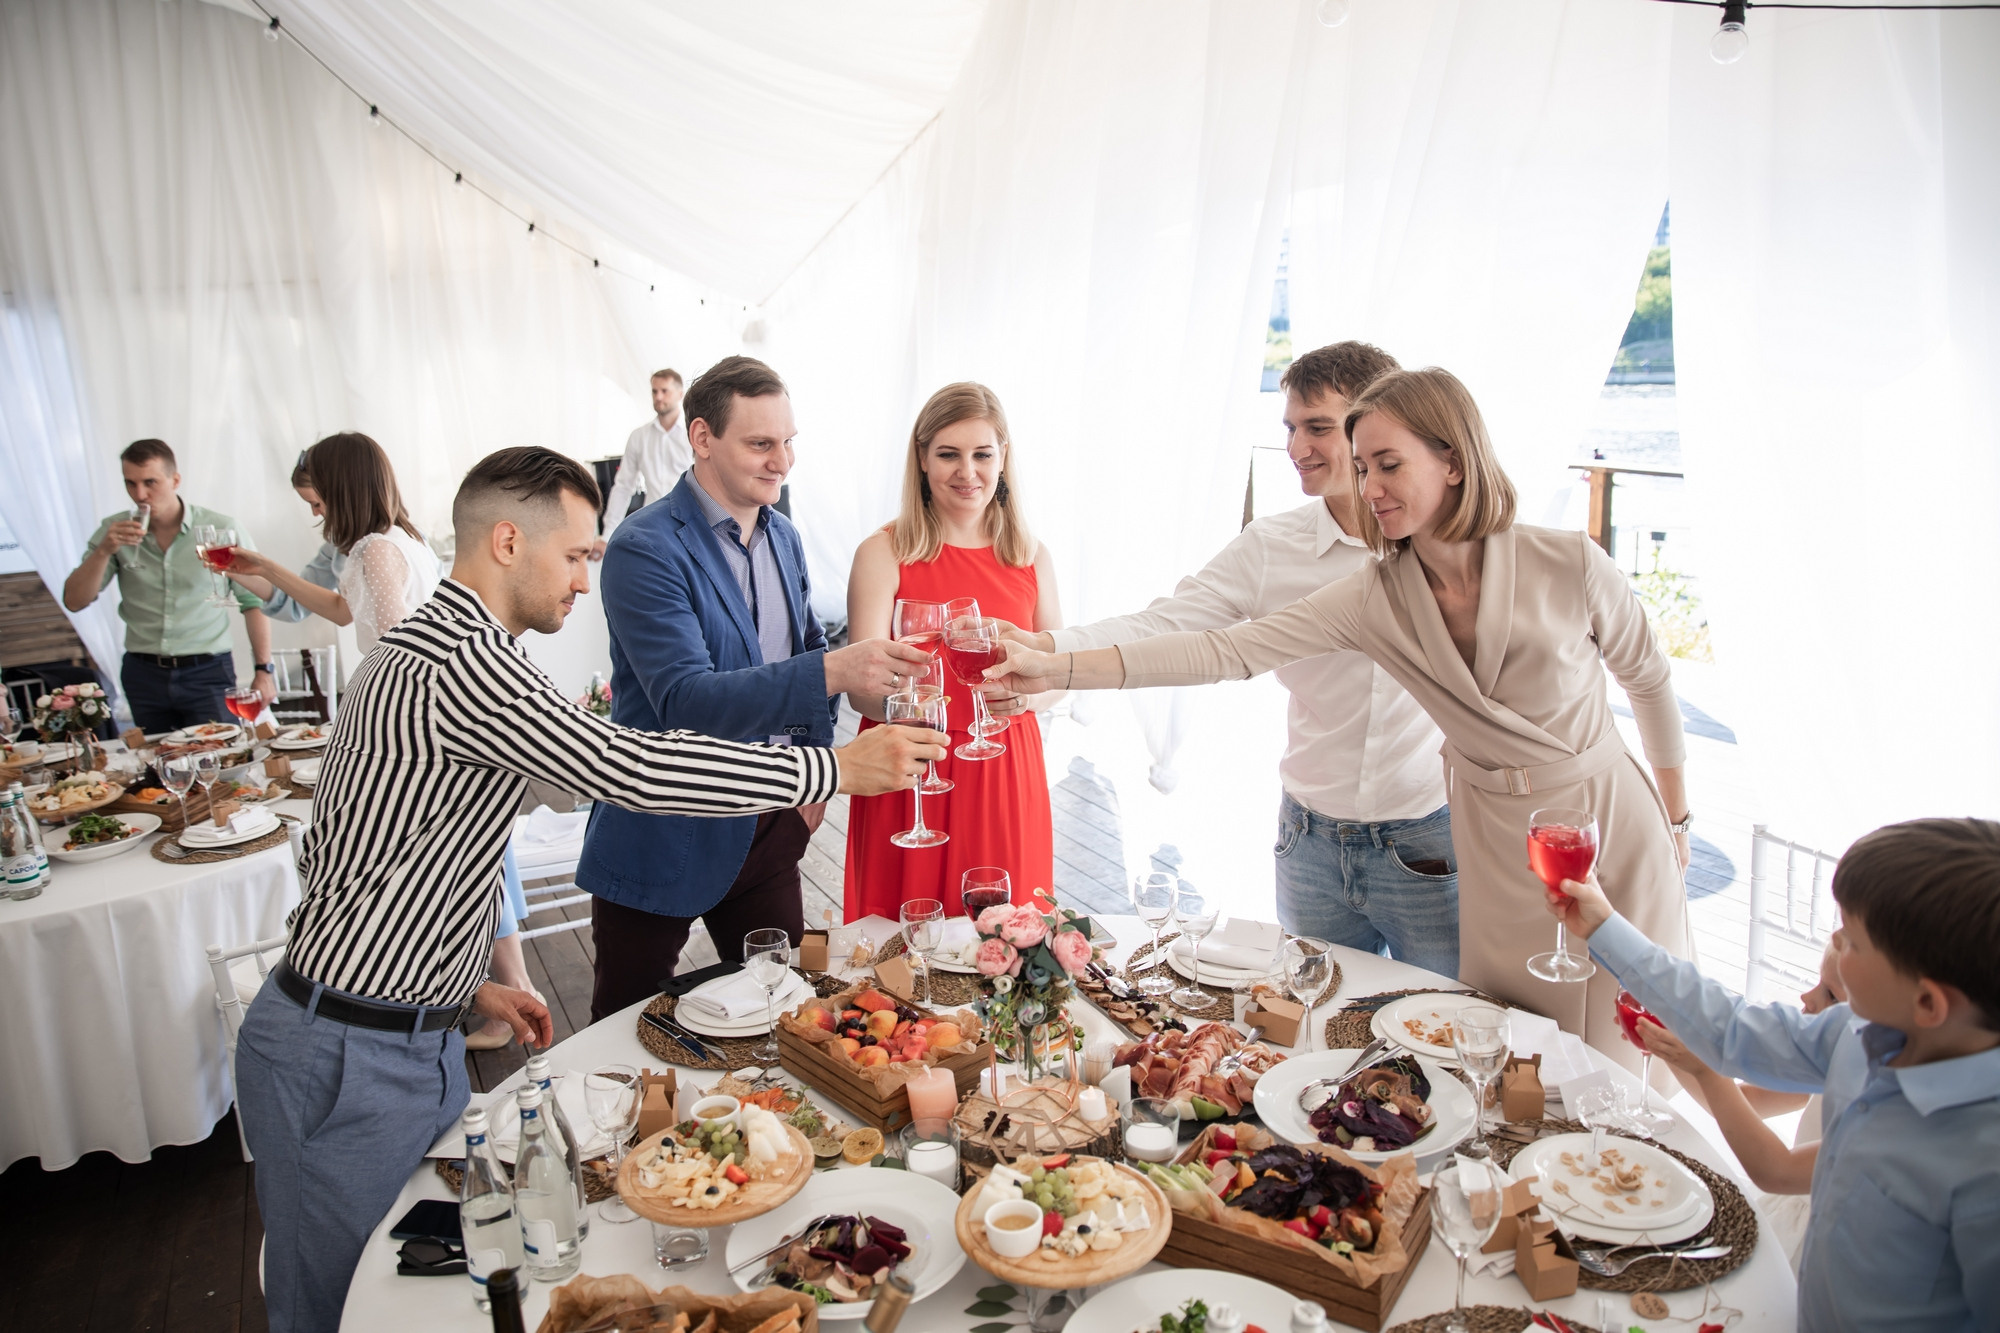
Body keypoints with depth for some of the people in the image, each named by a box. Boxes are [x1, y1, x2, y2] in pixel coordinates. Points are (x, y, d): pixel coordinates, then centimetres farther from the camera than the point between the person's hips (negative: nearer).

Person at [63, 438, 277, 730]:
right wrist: (104, 551, -12)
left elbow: (253, 602, -1)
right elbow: (73, 602, 3)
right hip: (143, 673, 3)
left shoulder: (222, 529, -4)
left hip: (207, 672, -3)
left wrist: (264, 670, -5)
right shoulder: (115, 532, 4)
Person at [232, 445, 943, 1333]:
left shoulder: (421, 648, 12)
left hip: (416, 1038, 9)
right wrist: (837, 769, -23)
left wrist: (467, 986, 15)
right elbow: (628, 767, -31)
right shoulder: (460, 663, -23)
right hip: (346, 1059, -9)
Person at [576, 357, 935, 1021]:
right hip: (665, 836, -6)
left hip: (767, 825, 6)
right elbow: (684, 698, -29)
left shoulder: (783, 536, 5)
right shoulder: (646, 548, -19)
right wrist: (830, 671, -41)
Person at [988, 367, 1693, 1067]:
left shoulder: (1569, 564, -18)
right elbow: (1228, 649, -22)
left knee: (1623, 1054, 8)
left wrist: (1676, 820, 10)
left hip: (1608, 825, -1)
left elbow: (1649, 678, 0)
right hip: (1496, 843, 2)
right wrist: (1056, 667, -31)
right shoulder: (1372, 599, -14)